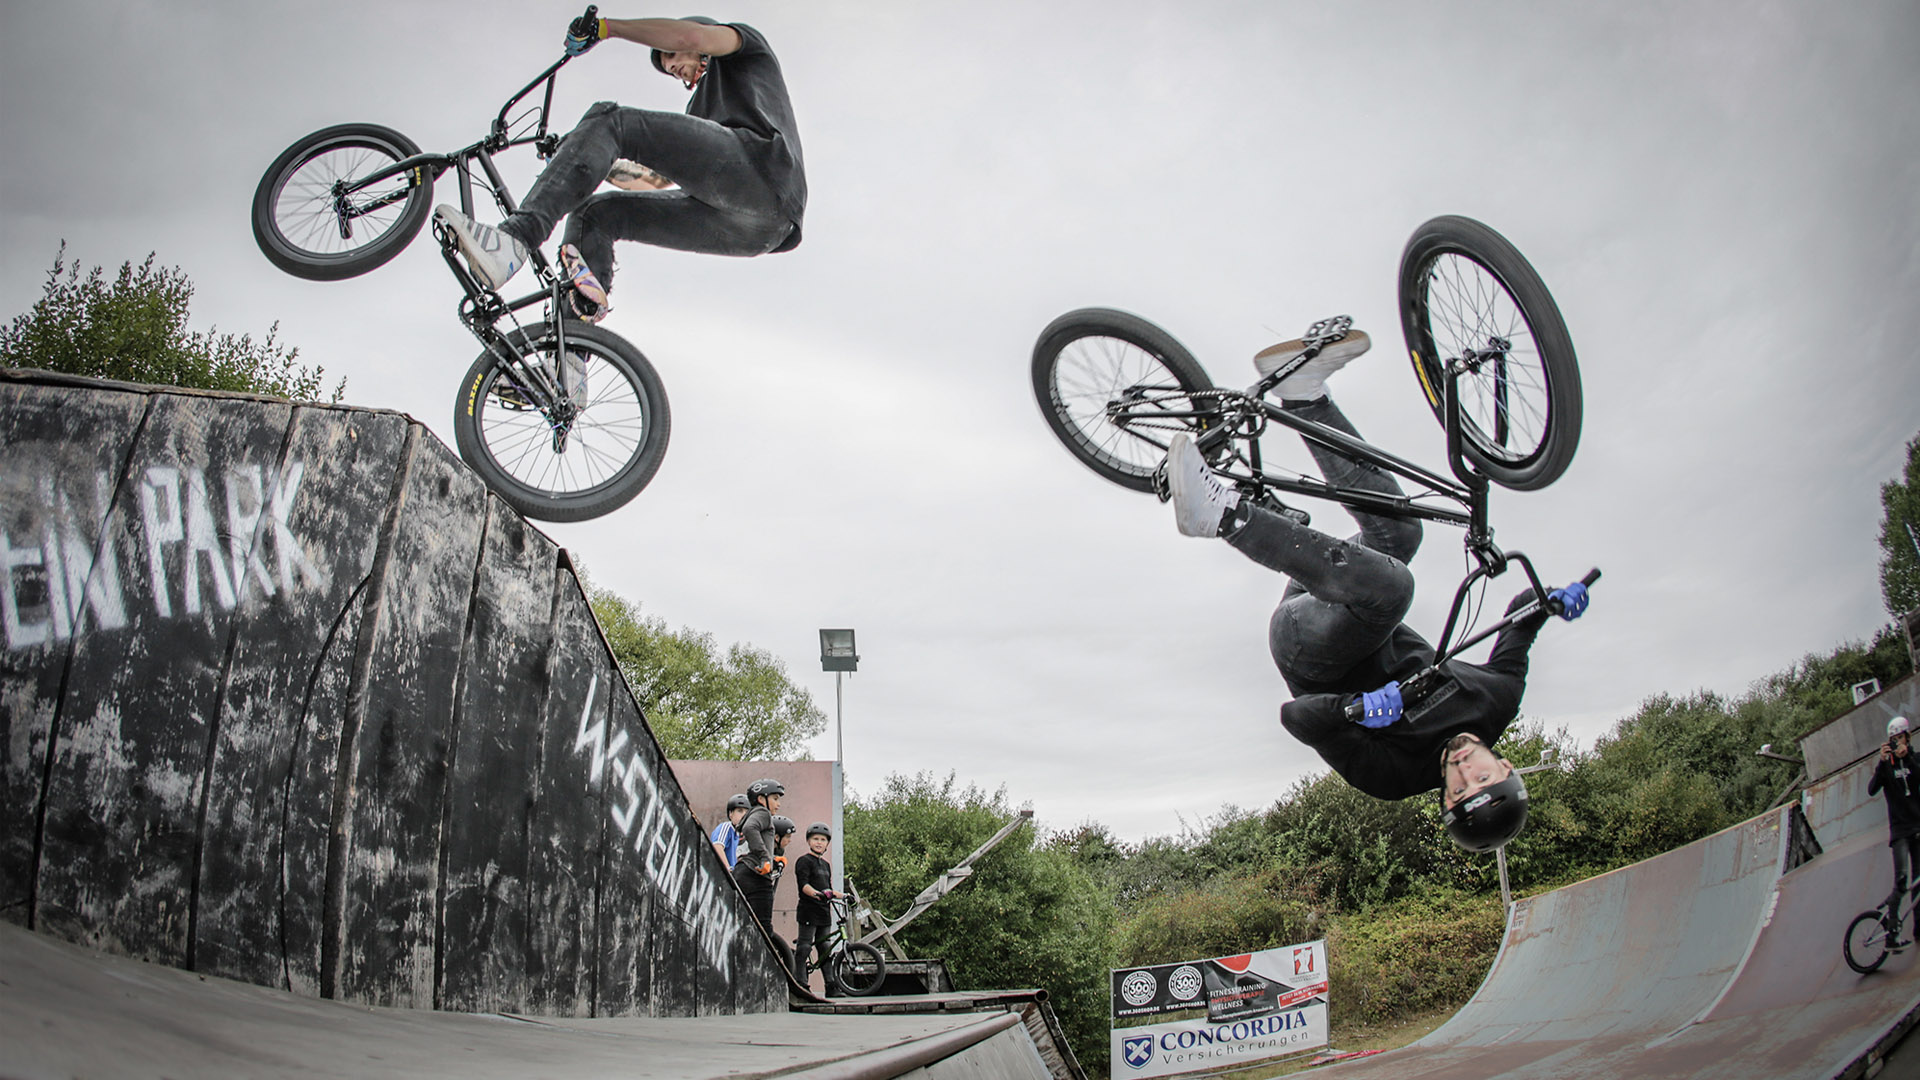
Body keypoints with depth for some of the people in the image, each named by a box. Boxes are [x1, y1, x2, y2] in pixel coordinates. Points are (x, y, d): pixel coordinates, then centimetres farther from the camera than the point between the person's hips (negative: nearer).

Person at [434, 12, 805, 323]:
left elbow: (690, 36, 1)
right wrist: (592, 161, 43)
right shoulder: (700, 107, 45)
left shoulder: (747, 47, 25)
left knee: (609, 119, -14)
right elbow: (653, 180, 42)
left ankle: (514, 240, -33)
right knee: (593, 213, 11)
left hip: (758, 166, -8)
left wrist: (606, 26, 7)